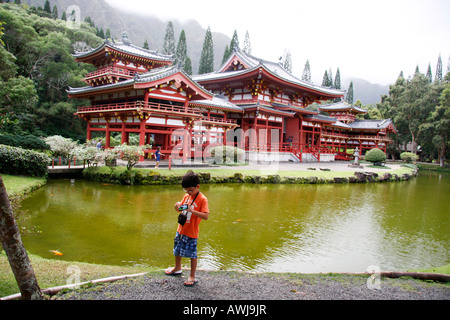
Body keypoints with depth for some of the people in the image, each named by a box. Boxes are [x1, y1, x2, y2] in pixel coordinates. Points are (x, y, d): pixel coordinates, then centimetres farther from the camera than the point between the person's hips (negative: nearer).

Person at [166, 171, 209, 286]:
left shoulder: (202, 199, -17)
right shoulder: (186, 196, 5)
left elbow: (206, 216, -26)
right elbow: (179, 210, 16)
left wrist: (192, 210, -34)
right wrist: (178, 206, -8)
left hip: (191, 233, -7)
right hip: (181, 229, 8)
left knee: (192, 254, 1)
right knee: (177, 250, 22)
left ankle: (192, 277, 16)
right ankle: (177, 268, 46)